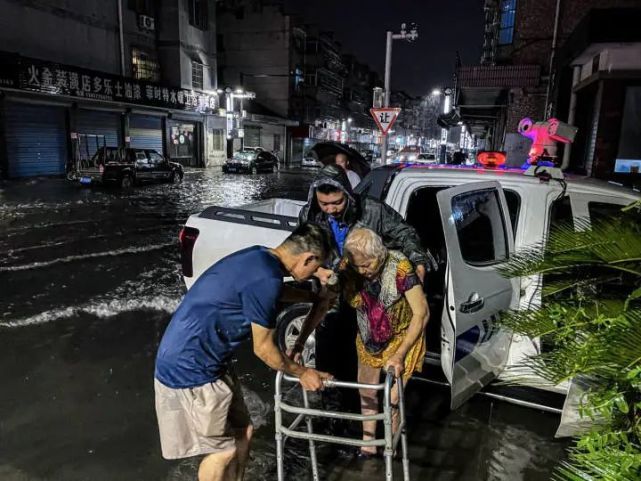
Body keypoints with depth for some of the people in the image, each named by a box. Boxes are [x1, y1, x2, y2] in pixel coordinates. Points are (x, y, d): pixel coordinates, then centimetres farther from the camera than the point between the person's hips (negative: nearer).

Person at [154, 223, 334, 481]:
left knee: (241, 432, 18)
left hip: (201, 359, 9)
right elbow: (263, 348, -14)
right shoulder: (265, 278, -25)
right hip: (190, 368, -9)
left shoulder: (260, 257, 3)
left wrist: (314, 296, 41)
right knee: (223, 449, 8)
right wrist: (302, 373, 1)